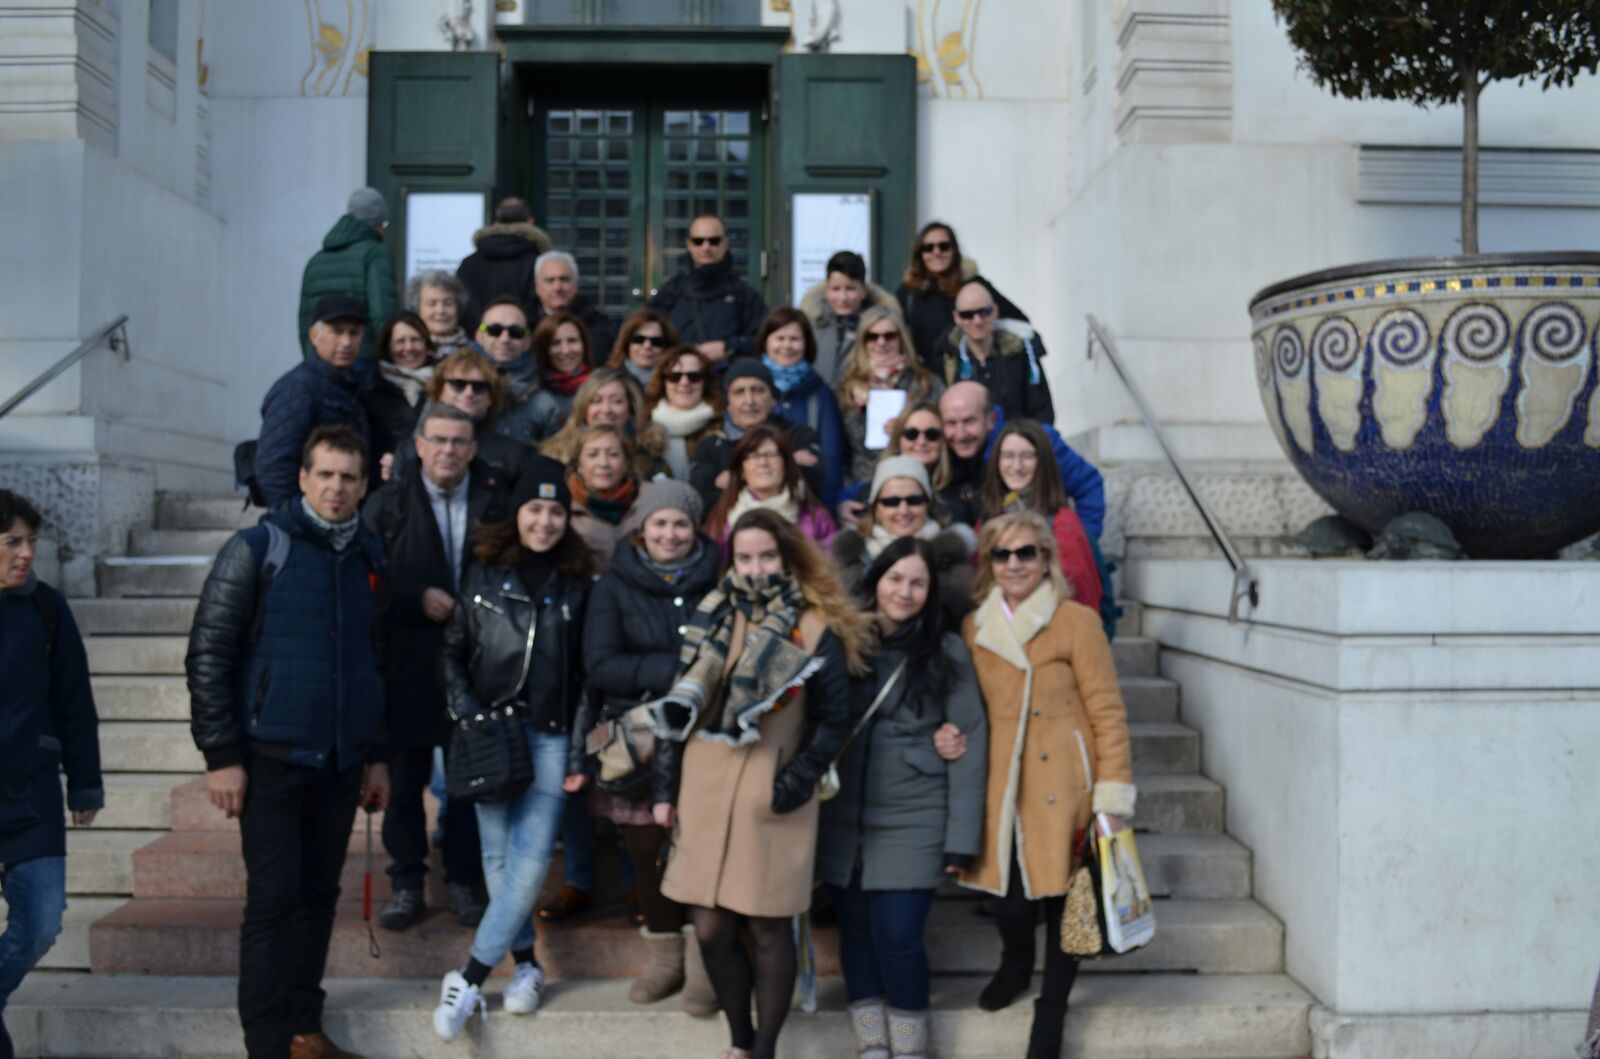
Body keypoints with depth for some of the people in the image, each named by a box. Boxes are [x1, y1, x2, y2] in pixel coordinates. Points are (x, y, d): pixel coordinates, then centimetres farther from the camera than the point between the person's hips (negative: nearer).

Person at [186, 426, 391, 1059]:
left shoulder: (369, 559, 9)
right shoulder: (257, 549, -6)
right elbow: (208, 655, -8)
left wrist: (378, 755, 12)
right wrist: (221, 755, -12)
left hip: (341, 761, 5)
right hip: (271, 756, -5)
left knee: (319, 895, 11)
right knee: (273, 898, -3)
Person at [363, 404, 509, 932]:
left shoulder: (498, 501, 3)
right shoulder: (388, 502, 2)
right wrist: (418, 599, -14)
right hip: (409, 665, 0)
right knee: (405, 778, 7)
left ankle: (463, 882, 22)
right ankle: (407, 885, 20)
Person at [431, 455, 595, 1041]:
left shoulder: (580, 584, 3)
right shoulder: (484, 573, 3)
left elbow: (587, 675, 3)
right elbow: (454, 651, 7)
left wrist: (580, 753, -1)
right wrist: (467, 715, -5)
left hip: (549, 736, -1)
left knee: (531, 858, -9)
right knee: (499, 855, 3)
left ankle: (470, 979, -1)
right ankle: (526, 964, 19)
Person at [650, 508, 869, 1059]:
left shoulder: (816, 630, -3)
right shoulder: (711, 620, 8)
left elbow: (833, 721, -3)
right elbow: (678, 708, 10)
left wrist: (794, 785, -12)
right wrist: (665, 787, 8)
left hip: (771, 799, -3)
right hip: (703, 791, 4)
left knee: (768, 930, 4)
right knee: (711, 929, 7)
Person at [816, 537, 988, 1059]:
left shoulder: (947, 651, -4)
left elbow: (969, 744, -4)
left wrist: (961, 835, -8)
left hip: (914, 823, -3)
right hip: (843, 820, 3)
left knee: (897, 938, -4)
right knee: (856, 932, 9)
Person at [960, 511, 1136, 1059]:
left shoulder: (1077, 622, -7)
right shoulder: (974, 627, 7)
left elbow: (1107, 711, -7)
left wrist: (1113, 791, -11)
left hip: (1063, 787, -3)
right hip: (1002, 787, 3)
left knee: (1061, 895, 5)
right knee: (1007, 891, 7)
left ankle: (1051, 1008, 27)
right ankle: (1015, 966, 41)